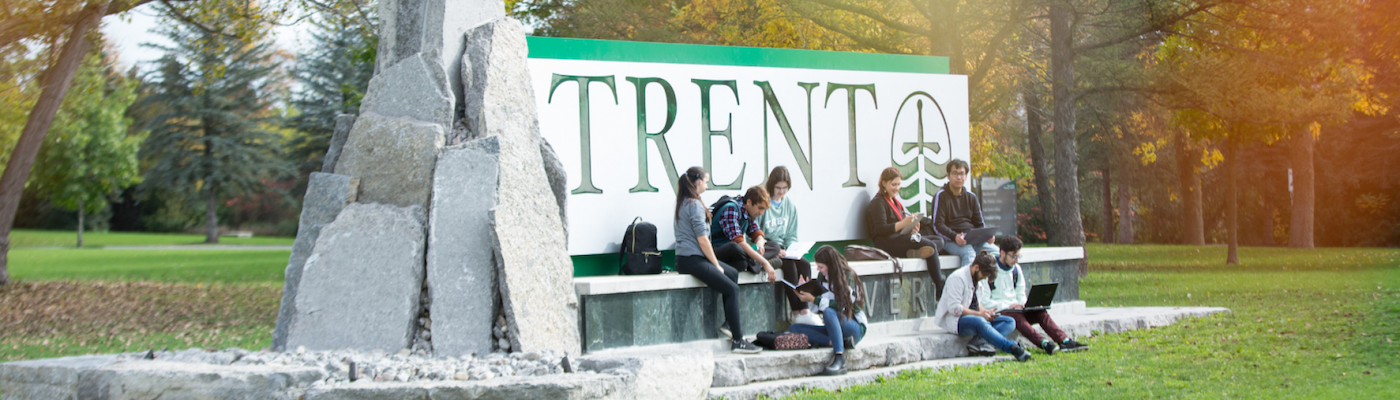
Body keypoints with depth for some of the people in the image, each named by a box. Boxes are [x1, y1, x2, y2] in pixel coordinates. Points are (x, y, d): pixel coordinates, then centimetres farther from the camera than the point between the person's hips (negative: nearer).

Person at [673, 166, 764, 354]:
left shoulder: (683, 203, 16)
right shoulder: (695, 205, -14)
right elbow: (703, 240, -17)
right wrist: (716, 265, -7)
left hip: (687, 257, 10)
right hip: (692, 260, -10)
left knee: (733, 274, 21)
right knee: (731, 289, -14)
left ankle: (728, 323, 16)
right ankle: (737, 340, -16)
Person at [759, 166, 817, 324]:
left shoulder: (789, 205, 11)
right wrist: (775, 250, -19)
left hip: (782, 249, 6)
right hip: (764, 250, -6)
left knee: (804, 264, -20)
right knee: (789, 264, -28)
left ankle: (803, 309, -23)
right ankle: (798, 312, -26)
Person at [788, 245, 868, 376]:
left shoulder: (848, 277, -11)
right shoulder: (823, 278, 8)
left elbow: (841, 306, -22)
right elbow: (817, 308, 11)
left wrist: (813, 299, -25)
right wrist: (807, 292, -6)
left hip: (855, 327, -8)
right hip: (833, 329, 8)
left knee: (829, 312, -37)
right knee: (794, 328, -10)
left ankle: (839, 359, -45)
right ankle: (838, 342, -29)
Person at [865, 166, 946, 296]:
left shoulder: (895, 201, 25)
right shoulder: (878, 202, -3)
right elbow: (881, 229, -16)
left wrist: (912, 228, 0)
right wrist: (903, 223, -27)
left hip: (901, 238, 9)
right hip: (887, 243, -9)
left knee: (939, 240, -5)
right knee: (931, 245, -24)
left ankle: (916, 252, -35)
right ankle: (940, 292, -29)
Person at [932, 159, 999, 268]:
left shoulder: (971, 197, 20)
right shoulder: (941, 196, 4)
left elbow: (980, 223, 19)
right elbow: (937, 225, -5)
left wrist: (987, 235, -5)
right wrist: (954, 237, -23)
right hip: (950, 240, -5)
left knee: (995, 251, -22)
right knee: (968, 253, -36)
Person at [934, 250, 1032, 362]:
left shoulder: (976, 278, 15)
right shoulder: (958, 278, -14)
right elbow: (954, 308, -20)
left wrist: (985, 311, -1)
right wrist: (979, 313, -19)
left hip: (974, 316, 10)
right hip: (955, 320, -10)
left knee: (1010, 322, -6)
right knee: (980, 322, -41)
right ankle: (1013, 348, -49)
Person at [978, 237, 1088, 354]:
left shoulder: (1016, 269, 15)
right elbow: (983, 302, -11)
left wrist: (1025, 304, -5)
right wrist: (1008, 305, -19)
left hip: (1015, 309, 6)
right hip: (997, 313, -6)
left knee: (1041, 313, -20)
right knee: (1017, 317, -36)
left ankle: (1065, 341, -37)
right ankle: (1044, 343, -56)